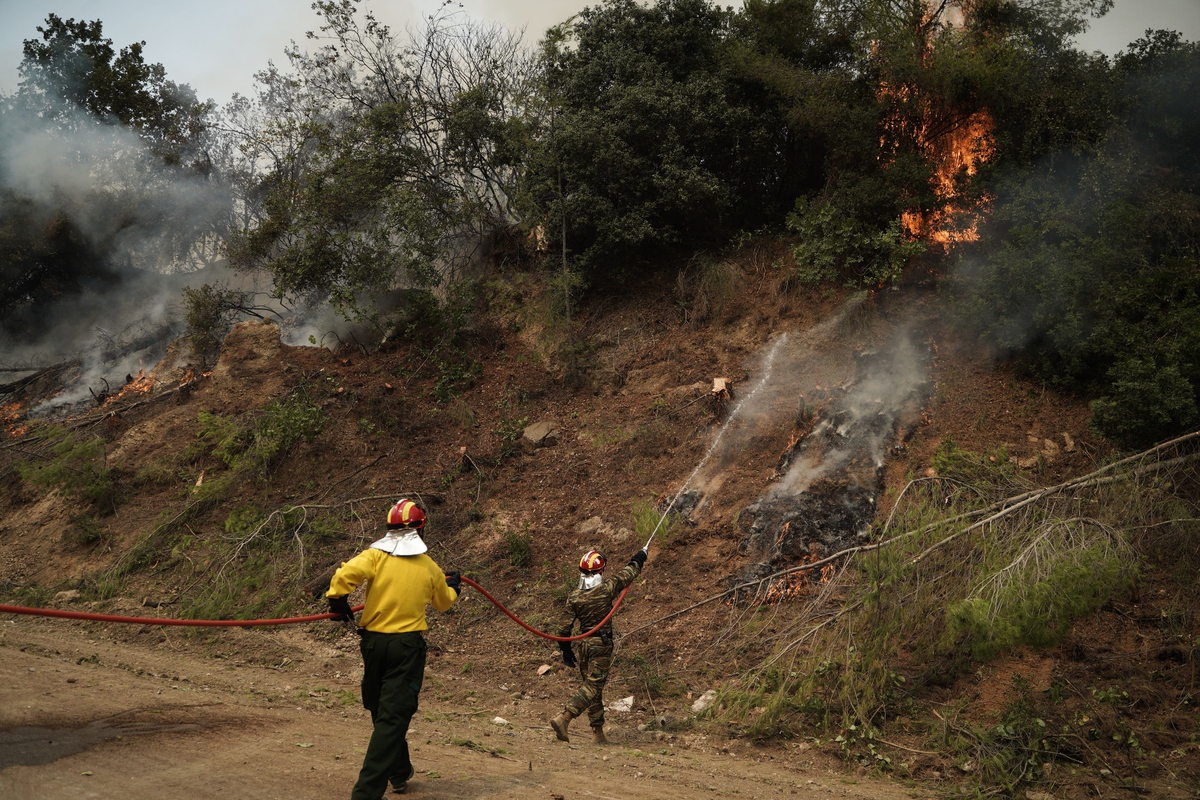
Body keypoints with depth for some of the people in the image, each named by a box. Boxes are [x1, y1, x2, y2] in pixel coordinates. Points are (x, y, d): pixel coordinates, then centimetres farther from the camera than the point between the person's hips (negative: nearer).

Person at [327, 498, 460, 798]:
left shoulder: (375, 556, -5)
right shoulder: (429, 567, 2)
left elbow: (344, 574, -23)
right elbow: (443, 603, 20)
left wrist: (337, 600, -3)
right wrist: (453, 587, 42)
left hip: (373, 642, 2)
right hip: (407, 646, -2)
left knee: (383, 713, 20)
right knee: (392, 719, -2)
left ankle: (400, 774, 36)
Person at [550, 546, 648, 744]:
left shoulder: (573, 597, -3)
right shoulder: (606, 590, -12)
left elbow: (565, 626, 1)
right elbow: (625, 575, 5)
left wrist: (565, 649, 14)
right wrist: (638, 560, 23)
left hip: (584, 644, 5)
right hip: (602, 644, -5)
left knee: (593, 686, 15)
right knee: (593, 686, -6)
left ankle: (598, 733, 20)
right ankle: (563, 718, -22)